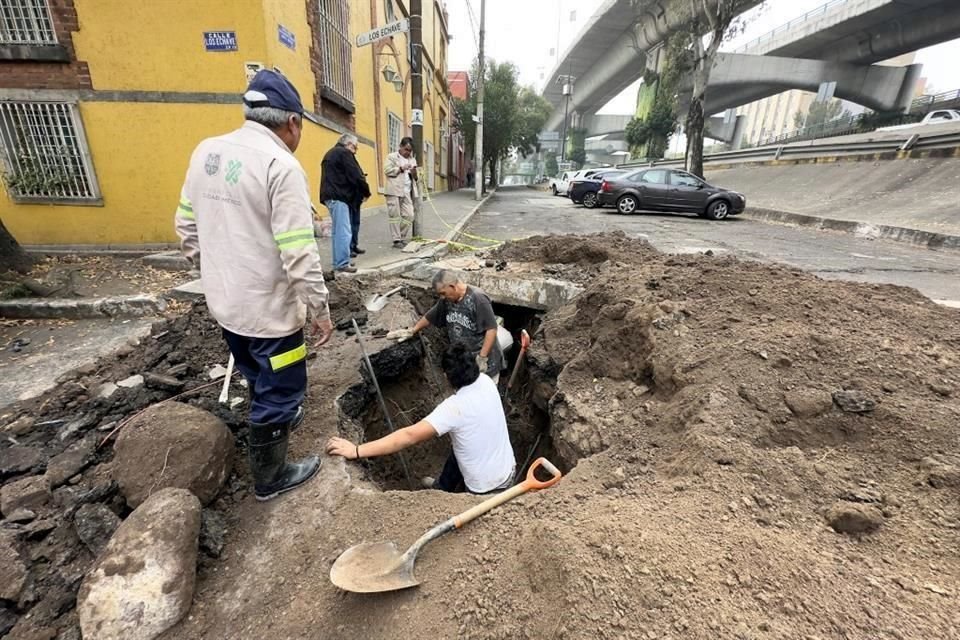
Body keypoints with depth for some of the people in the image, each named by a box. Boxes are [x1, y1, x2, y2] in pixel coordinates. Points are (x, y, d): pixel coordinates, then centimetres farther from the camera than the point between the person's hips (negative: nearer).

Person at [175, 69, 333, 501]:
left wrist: (216, 276, 22)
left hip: (225, 302, 8)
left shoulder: (205, 152, 5)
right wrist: (319, 310, -13)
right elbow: (299, 253, -23)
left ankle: (277, 423, 52)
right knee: (280, 391, 11)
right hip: (269, 309, -8)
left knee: (259, 381, 28)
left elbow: (187, 228, 12)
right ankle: (270, 477, 29)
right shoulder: (281, 165, -19)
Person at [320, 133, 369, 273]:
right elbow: (356, 176, -13)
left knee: (338, 231, 14)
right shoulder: (344, 153, -7)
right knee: (344, 232, -10)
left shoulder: (331, 153, 24)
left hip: (331, 195, 10)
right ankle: (342, 264, -11)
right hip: (338, 196, -10)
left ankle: (339, 261, 17)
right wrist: (366, 192, 1)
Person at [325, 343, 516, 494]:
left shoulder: (454, 407, -30)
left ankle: (443, 489, 51)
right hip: (508, 471, 6)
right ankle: (443, 486, 52)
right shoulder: (486, 382, -12)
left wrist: (356, 451, -35)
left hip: (485, 488, -6)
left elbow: (409, 436, -36)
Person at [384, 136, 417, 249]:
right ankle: (396, 240, 0)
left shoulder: (412, 159, 21)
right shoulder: (392, 157, 5)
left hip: (407, 192, 5)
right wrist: (401, 168, -15)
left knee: (409, 216, 0)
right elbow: (387, 170, -7)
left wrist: (415, 172, -2)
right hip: (394, 191, -5)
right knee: (395, 216, -3)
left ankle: (403, 239, 11)